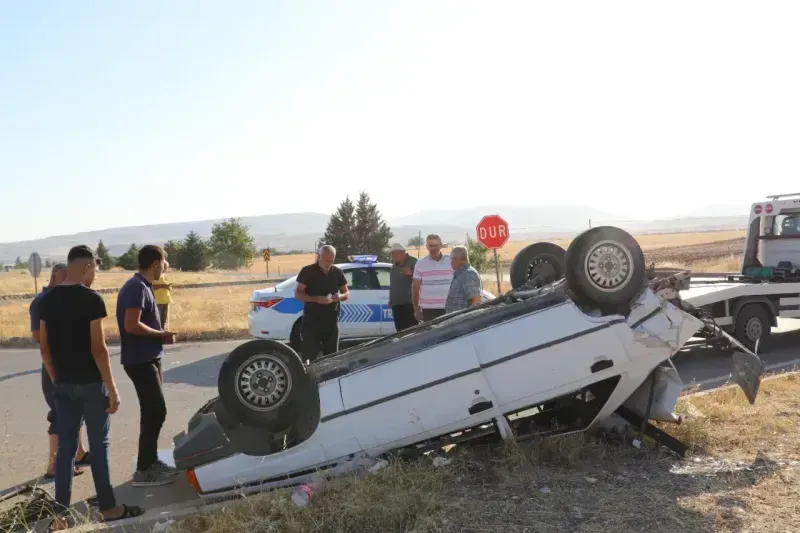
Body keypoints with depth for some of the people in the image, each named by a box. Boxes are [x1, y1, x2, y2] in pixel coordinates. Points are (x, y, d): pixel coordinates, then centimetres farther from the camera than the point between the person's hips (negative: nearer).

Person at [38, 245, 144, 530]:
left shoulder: (47, 300, 5)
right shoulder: (90, 299, -15)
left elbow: (45, 348, 9)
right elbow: (98, 349, -17)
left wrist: (56, 379, 18)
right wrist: (112, 388, -12)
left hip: (62, 385, 6)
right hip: (91, 384, -6)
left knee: (65, 447, 10)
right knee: (99, 446, 5)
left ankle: (60, 514, 14)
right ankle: (108, 508, 16)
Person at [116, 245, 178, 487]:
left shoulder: (141, 286, 14)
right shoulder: (137, 287, -18)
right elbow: (132, 325, -25)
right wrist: (161, 334, -15)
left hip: (147, 358, 10)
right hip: (140, 360, -10)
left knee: (152, 411, 15)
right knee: (156, 411, -7)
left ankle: (151, 462, 24)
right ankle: (143, 471, -1)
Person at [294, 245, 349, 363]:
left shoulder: (338, 272, 8)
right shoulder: (307, 271, -5)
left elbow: (347, 293, 14)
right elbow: (298, 294, -7)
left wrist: (340, 297, -11)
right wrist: (316, 299, -23)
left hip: (331, 320, 4)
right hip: (312, 320, -4)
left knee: (332, 355, 10)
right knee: (310, 355, -6)